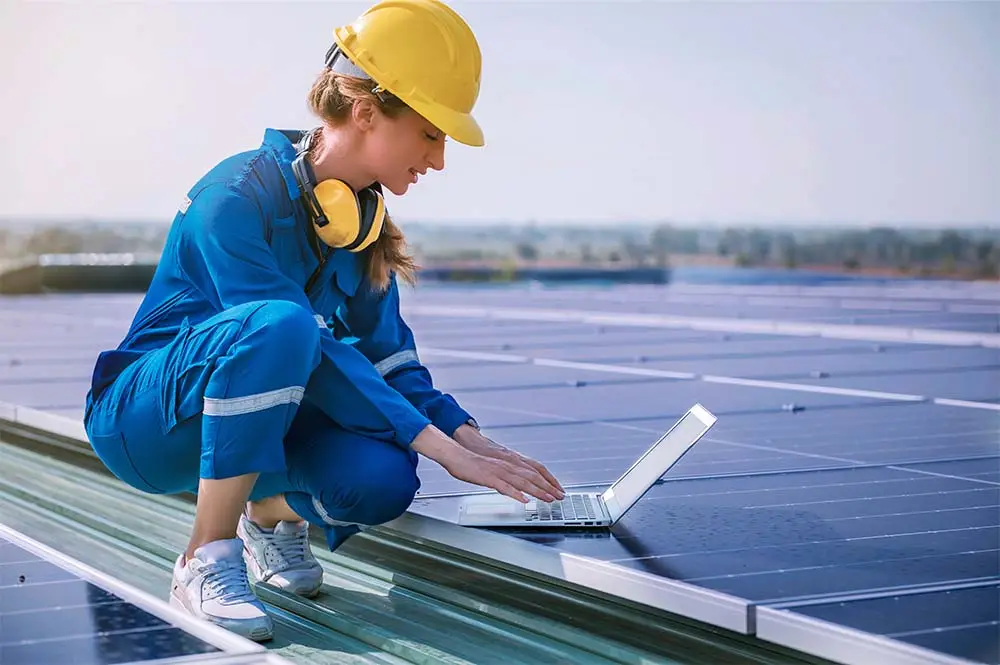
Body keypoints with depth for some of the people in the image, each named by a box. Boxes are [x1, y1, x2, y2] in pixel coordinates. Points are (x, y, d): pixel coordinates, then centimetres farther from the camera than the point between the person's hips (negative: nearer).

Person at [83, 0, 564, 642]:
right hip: (145, 420, -6)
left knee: (382, 479, -25)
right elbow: (313, 352, -30)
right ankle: (207, 561, -24)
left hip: (253, 417, 6)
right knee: (277, 325, -37)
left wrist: (470, 436, -16)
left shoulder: (364, 221, 1)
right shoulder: (237, 196, -23)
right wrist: (440, 445, -32)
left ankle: (272, 510, 10)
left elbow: (388, 357, 0)